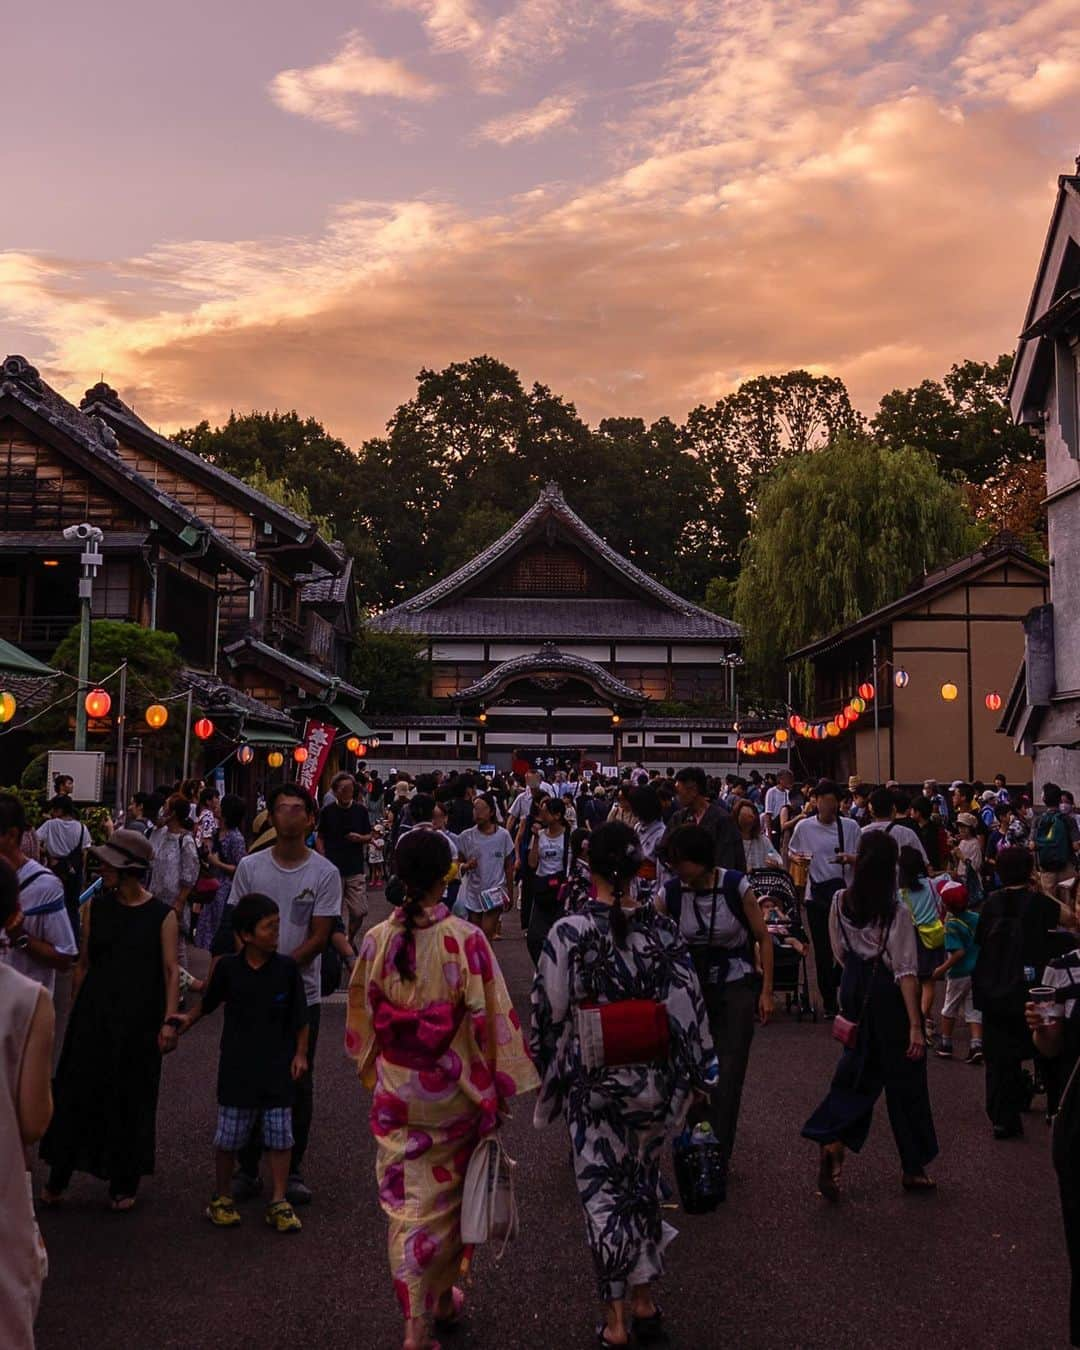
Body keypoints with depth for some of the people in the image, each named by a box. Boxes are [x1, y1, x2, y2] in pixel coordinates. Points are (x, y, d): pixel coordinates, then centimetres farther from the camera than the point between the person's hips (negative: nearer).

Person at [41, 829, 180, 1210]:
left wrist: (169, 1021, -13)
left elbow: (171, 970, -7)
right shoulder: (95, 908, 3)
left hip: (139, 1021, -2)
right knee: (78, 1093, 4)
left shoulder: (162, 915, -6)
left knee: (132, 1100, 6)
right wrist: (75, 1011, 10)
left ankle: (124, 1185, 22)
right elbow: (83, 963, 9)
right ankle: (58, 1177, 21)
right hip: (93, 1016, 2)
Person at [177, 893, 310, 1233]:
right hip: (236, 1068, 0)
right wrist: (190, 1019, 22)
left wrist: (300, 1054, 1)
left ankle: (278, 1202, 15)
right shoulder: (228, 968, -7)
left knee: (279, 1136, 4)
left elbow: (300, 1017, 3)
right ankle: (222, 1197, 26)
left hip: (277, 1068, 0)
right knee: (228, 1137, 7)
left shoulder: (286, 968, -6)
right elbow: (210, 1001, 14)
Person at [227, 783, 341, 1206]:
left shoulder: (325, 873, -3)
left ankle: (292, 1169, 19)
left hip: (301, 993, -1)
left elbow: (318, 937, -7)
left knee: (298, 1083, 6)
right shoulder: (250, 867, 2)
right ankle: (247, 1168, 20)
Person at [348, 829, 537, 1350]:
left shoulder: (376, 939, -8)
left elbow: (361, 1017, 3)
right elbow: (487, 1018, -14)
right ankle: (444, 1297, 37)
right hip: (451, 1089, -1)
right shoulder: (465, 939, -17)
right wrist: (496, 1091, -4)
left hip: (394, 1090, 2)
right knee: (446, 1194, 19)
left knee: (405, 1199, 12)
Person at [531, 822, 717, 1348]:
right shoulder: (662, 929, -9)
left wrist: (545, 1064, 9)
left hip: (593, 1081, -2)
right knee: (643, 1179, 20)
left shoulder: (568, 933, -15)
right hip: (654, 1078, 3)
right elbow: (689, 1005, -5)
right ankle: (643, 1299, 32)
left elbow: (549, 1011, -9)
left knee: (603, 1189, 10)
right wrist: (700, 1071, 8)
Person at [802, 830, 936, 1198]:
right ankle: (912, 1166, 24)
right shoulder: (897, 913, -19)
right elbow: (906, 971, -19)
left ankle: (832, 1142, -1)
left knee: (858, 1065, 18)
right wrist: (915, 1025, -17)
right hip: (890, 997, -4)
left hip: (855, 990, 4)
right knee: (903, 1077, 10)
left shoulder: (840, 903, -6)